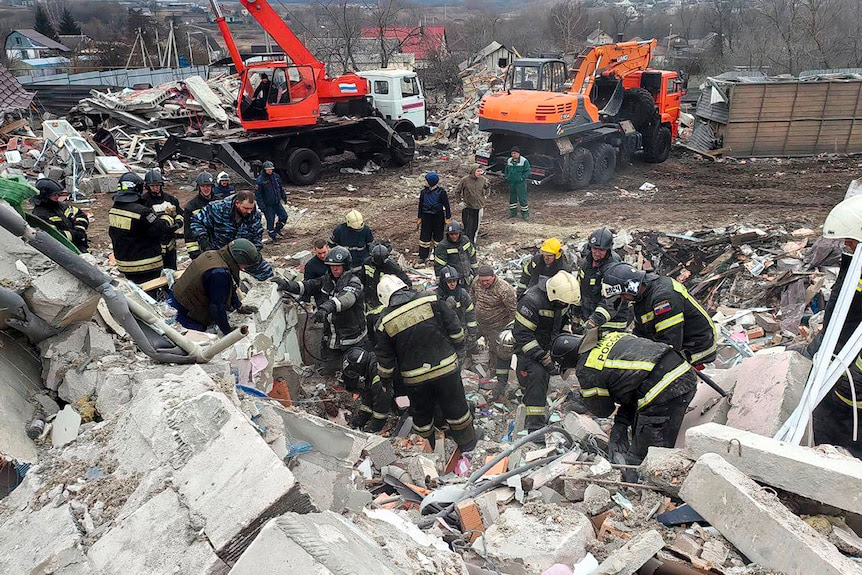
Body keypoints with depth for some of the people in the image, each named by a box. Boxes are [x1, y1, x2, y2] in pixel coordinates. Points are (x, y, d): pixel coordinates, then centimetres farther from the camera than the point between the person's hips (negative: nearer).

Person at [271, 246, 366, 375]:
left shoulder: (353, 281, -16)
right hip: (331, 338, 6)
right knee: (327, 373, 17)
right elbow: (308, 285, 0)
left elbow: (347, 297, -36)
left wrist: (326, 307, -53)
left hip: (353, 339, -6)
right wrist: (287, 284, -19)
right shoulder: (327, 280, 7)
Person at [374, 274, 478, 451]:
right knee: (456, 409, 20)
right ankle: (468, 444, 39)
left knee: (421, 415, 23)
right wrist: (457, 350, 16)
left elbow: (385, 360, 1)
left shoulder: (384, 323, -6)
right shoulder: (431, 300, -8)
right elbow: (455, 330, -2)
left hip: (415, 378, 0)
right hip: (447, 368, 0)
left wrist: (384, 380, 19)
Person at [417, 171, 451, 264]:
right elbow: (420, 205, 9)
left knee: (438, 236, 9)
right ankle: (422, 256, 10)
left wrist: (448, 218, -5)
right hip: (426, 217, 3)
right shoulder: (424, 192, 1)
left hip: (438, 217, -2)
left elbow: (446, 205, -4)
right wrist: (419, 218, 10)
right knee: (425, 236, 3)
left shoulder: (441, 192, -9)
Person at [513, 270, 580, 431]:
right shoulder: (532, 301, -30)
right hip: (528, 346, -8)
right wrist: (542, 356, -30)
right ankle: (534, 424, -24)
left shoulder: (563, 299, -5)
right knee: (537, 374, -26)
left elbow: (564, 321, 16)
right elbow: (522, 333, -29)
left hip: (548, 345, 8)